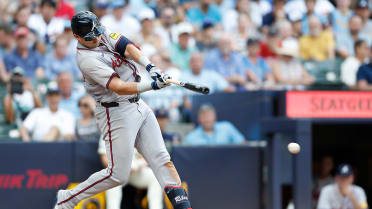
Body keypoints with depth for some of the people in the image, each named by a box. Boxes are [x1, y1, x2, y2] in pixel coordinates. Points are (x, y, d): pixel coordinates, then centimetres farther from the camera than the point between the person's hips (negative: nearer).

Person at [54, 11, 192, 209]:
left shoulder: (104, 34, 4)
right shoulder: (87, 59, -20)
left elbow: (128, 48, -9)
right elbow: (119, 87, -29)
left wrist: (150, 67, -27)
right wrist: (152, 85, -39)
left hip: (138, 104, 8)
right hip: (117, 112, -8)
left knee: (161, 159, 0)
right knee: (117, 174, -6)